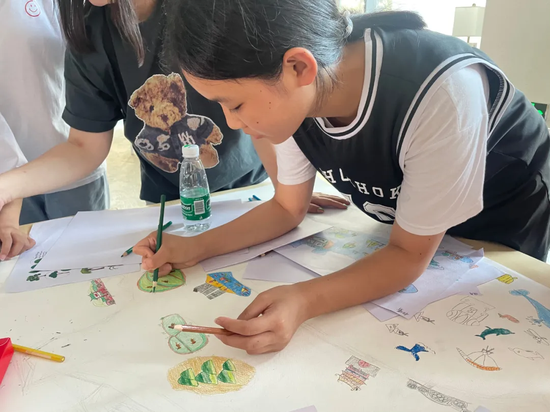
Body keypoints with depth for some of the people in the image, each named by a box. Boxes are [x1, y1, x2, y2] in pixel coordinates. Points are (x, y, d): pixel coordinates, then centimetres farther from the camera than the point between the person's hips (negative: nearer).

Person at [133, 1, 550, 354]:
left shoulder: (441, 91, -41)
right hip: (406, 230, 4)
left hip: (504, 236, -4)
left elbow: (410, 254, -29)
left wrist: (303, 301, -44)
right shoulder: (295, 94, -22)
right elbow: (287, 208, -7)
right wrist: (197, 247, -19)